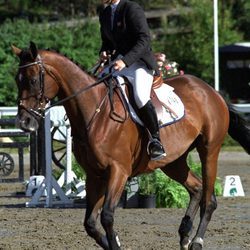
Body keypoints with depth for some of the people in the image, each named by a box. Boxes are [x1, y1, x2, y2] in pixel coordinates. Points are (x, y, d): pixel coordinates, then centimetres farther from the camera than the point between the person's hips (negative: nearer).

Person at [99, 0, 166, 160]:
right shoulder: (105, 15, 13)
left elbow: (144, 39, -19)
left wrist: (125, 60, -29)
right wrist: (104, 53, 2)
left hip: (140, 62, -8)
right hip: (119, 62, 8)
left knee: (140, 97, -30)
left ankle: (156, 140, -23)